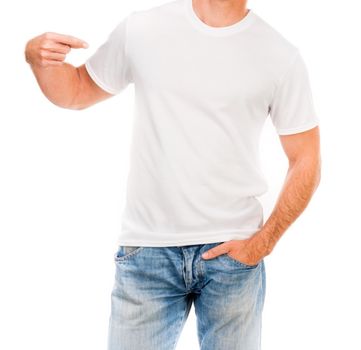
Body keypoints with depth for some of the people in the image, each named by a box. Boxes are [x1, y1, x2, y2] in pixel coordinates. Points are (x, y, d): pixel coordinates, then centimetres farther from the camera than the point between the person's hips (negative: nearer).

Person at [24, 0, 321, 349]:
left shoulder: (281, 55, -2)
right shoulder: (140, 29, 1)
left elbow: (306, 161, 2)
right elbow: (76, 92, 13)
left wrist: (264, 241, -6)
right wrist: (38, 58, -7)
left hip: (233, 252, 0)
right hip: (146, 250, 1)